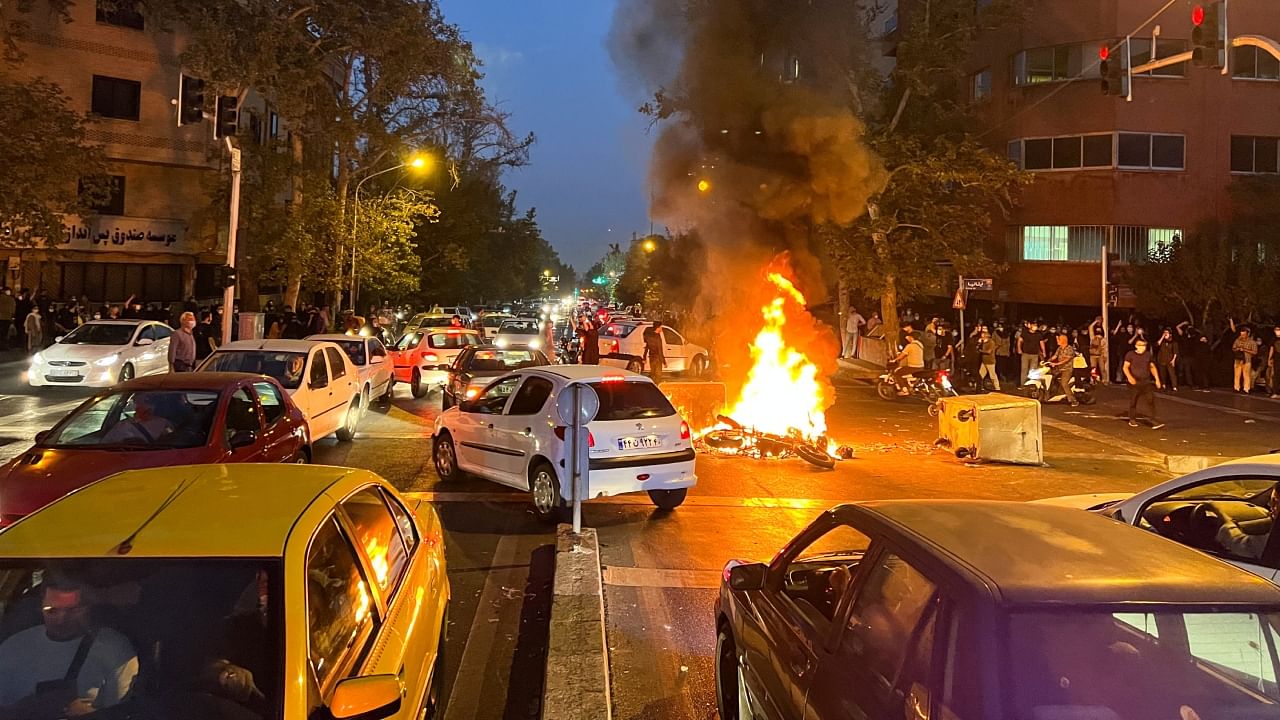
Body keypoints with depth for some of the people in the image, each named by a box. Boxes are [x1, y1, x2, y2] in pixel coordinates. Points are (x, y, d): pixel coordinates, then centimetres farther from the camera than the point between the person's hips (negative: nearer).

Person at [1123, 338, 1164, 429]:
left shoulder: (1148, 355, 7)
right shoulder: (1130, 354, -4)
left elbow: (1152, 367, 18)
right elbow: (1125, 367, -7)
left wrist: (1157, 379, 11)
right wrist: (1129, 377, -23)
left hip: (1146, 382, 2)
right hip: (1134, 382, -2)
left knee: (1151, 400, -9)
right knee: (1133, 401, 8)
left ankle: (1154, 421, -9)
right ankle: (1132, 420, 25)